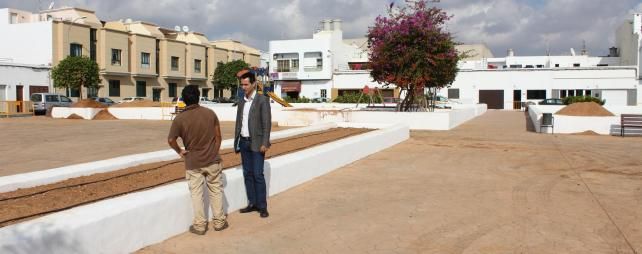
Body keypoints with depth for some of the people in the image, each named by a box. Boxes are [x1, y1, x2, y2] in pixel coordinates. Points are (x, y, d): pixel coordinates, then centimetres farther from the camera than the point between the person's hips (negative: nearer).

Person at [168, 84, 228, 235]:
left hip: (193, 162, -1)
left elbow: (171, 140, -10)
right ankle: (219, 221, 21)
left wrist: (180, 152, 7)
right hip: (212, 160, 1)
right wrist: (215, 152, 10)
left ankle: (200, 225, 15)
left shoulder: (180, 119, -11)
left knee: (196, 193, 10)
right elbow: (218, 136, -1)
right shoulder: (210, 113, -6)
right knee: (215, 190, 13)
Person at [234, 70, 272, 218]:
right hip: (244, 142, 6)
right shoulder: (241, 102, 12)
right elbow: (238, 123, 15)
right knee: (247, 174, 9)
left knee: (258, 175, -6)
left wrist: (264, 143, -17)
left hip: (256, 143, -6)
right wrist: (236, 141, 11)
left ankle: (262, 206, 2)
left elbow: (267, 123, -11)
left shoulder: (262, 100, -7)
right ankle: (252, 203, 17)